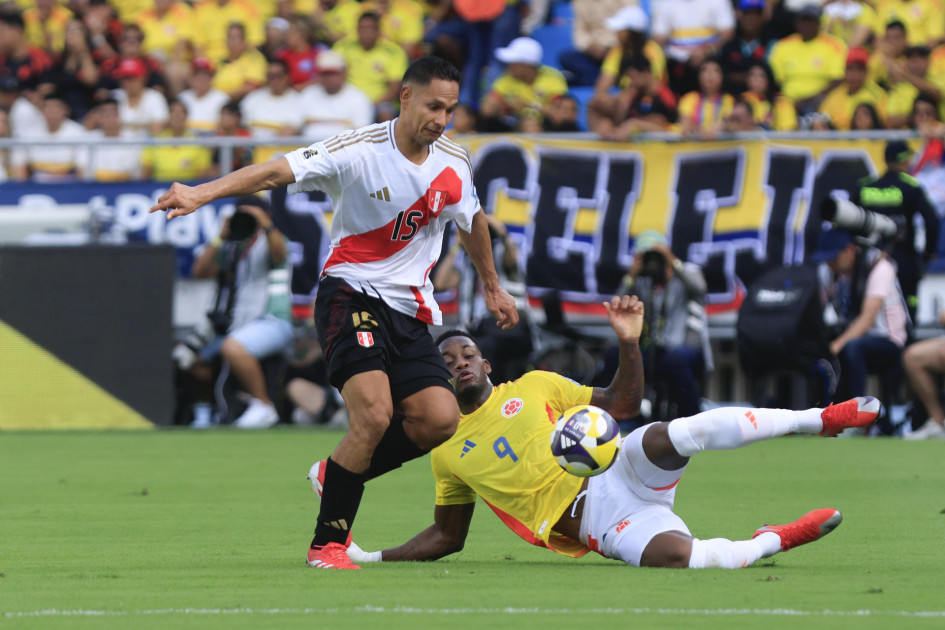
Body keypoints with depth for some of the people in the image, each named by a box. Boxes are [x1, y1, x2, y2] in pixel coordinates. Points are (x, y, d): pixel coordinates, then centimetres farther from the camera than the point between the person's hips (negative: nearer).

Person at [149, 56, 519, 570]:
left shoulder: (453, 165, 3)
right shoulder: (358, 152, -15)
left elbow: (472, 223, 24)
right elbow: (278, 171, -24)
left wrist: (492, 287, 36)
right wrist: (203, 193, -37)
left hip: (410, 310, 6)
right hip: (351, 293, -6)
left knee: (439, 419, -11)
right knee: (374, 415, -23)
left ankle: (341, 475, 15)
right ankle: (326, 545, -10)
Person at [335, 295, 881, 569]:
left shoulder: (534, 387, 14)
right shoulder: (448, 450, 13)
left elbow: (623, 403, 11)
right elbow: (446, 537, 19)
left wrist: (629, 343, -5)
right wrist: (370, 559, 9)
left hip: (621, 470, 1)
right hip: (598, 525, -1)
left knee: (673, 434, -33)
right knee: (676, 557, -35)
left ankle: (821, 419, -21)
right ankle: (776, 541, -10)